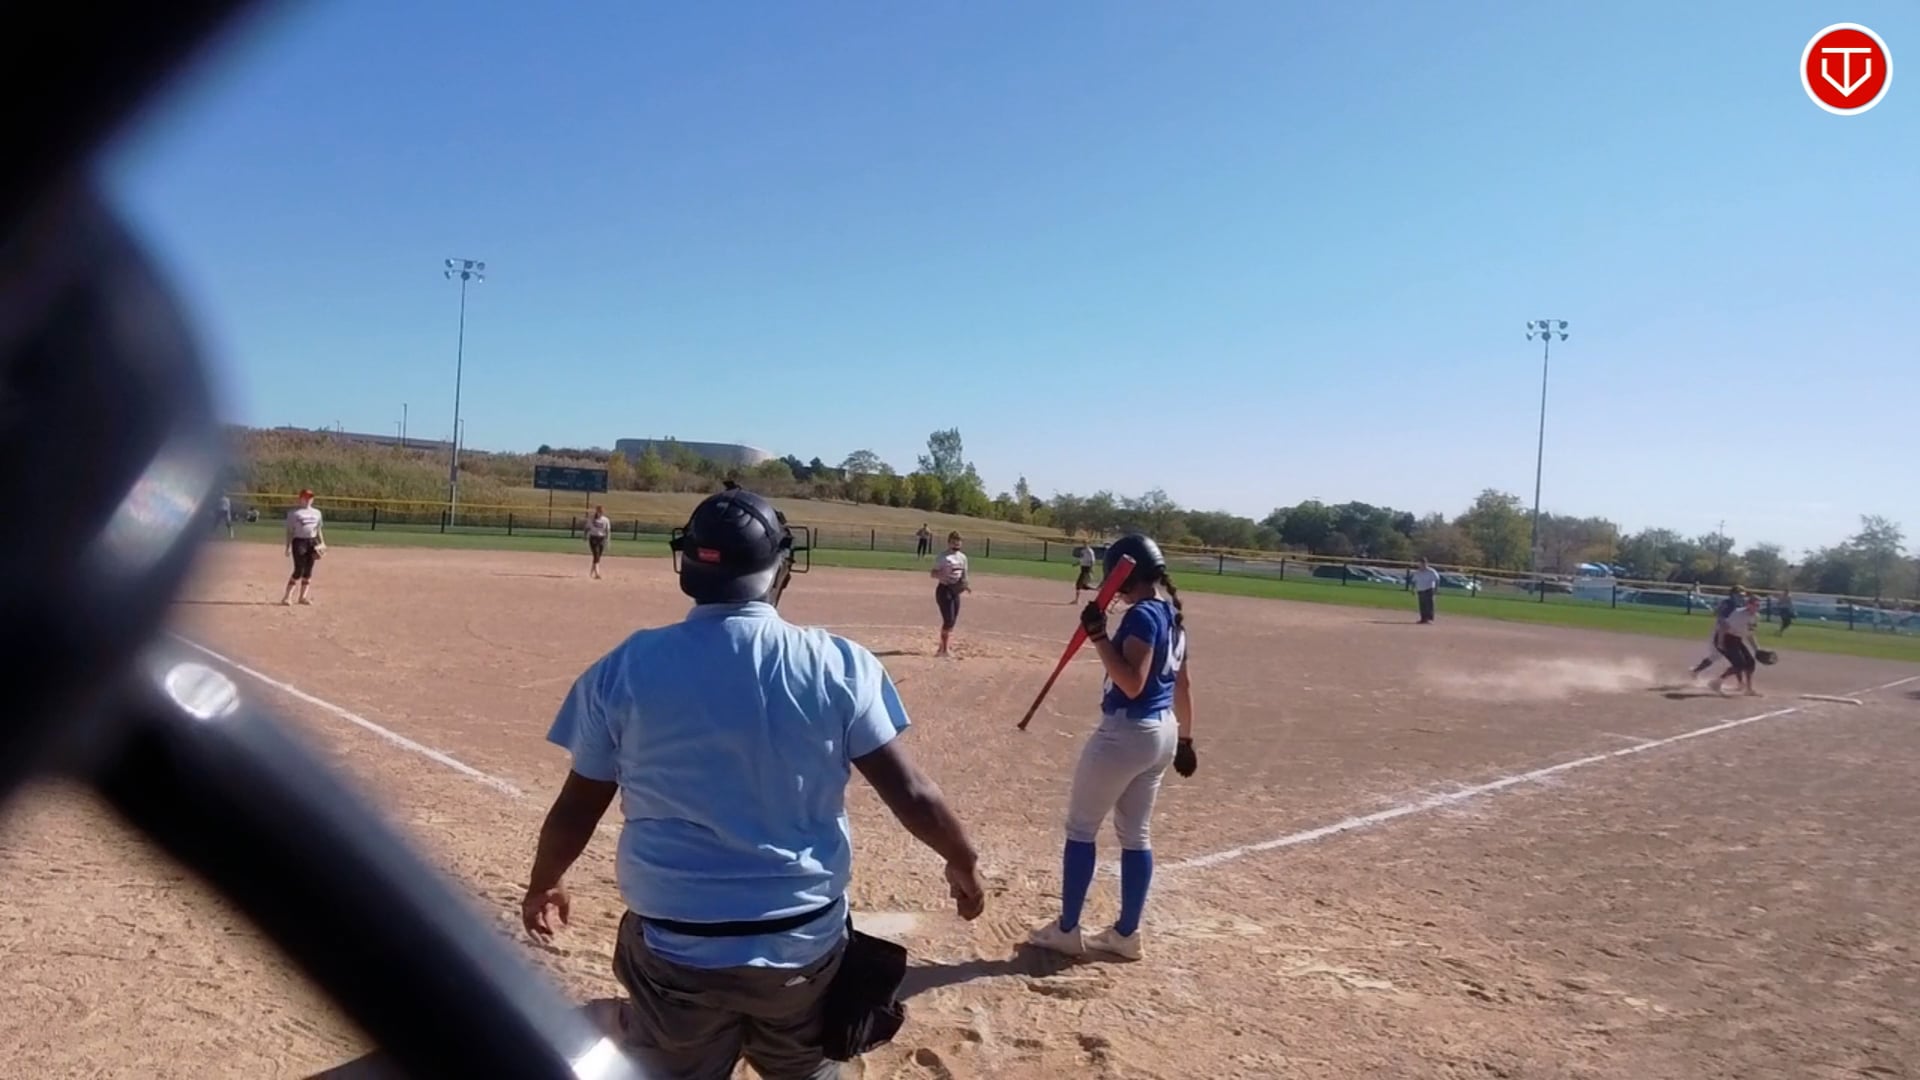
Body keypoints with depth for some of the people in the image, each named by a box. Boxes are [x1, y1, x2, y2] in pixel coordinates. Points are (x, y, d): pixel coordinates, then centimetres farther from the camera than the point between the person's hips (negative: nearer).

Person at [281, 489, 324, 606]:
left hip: (312, 542, 5)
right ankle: (287, 597, -6)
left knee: (308, 570, 6)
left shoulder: (316, 512, 15)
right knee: (299, 570, -11)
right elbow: (290, 531, -2)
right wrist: (288, 546, -7)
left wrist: (322, 543, 9)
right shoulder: (293, 512, 0)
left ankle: (303, 596, 13)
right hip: (299, 541, -5)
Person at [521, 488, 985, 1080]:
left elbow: (577, 808, 1)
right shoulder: (838, 666, -10)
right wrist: (963, 862, 12)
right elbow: (910, 791, -6)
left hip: (674, 947, 0)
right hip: (805, 941, 0)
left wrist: (543, 884, 20)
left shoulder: (624, 668, -8)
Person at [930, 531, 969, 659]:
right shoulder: (943, 558, -11)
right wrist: (941, 575, -31)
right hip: (944, 589, -7)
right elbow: (932, 573, -12)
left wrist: (965, 585, 1)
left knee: (952, 621, 10)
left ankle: (943, 648, 23)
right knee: (948, 620, -11)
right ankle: (943, 649, -1)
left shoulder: (962, 557, 10)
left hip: (956, 590, 7)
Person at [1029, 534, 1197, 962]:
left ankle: (1067, 930, 13)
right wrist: (1185, 739, 22)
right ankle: (1126, 933, 22)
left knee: (1080, 826, 5)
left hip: (1126, 732, -9)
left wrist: (1099, 637, -26)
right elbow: (1183, 685, 15)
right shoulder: (1172, 616, 10)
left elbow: (1132, 684, -27)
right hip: (1162, 732, 9)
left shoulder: (1142, 616, -19)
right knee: (1135, 834, 15)